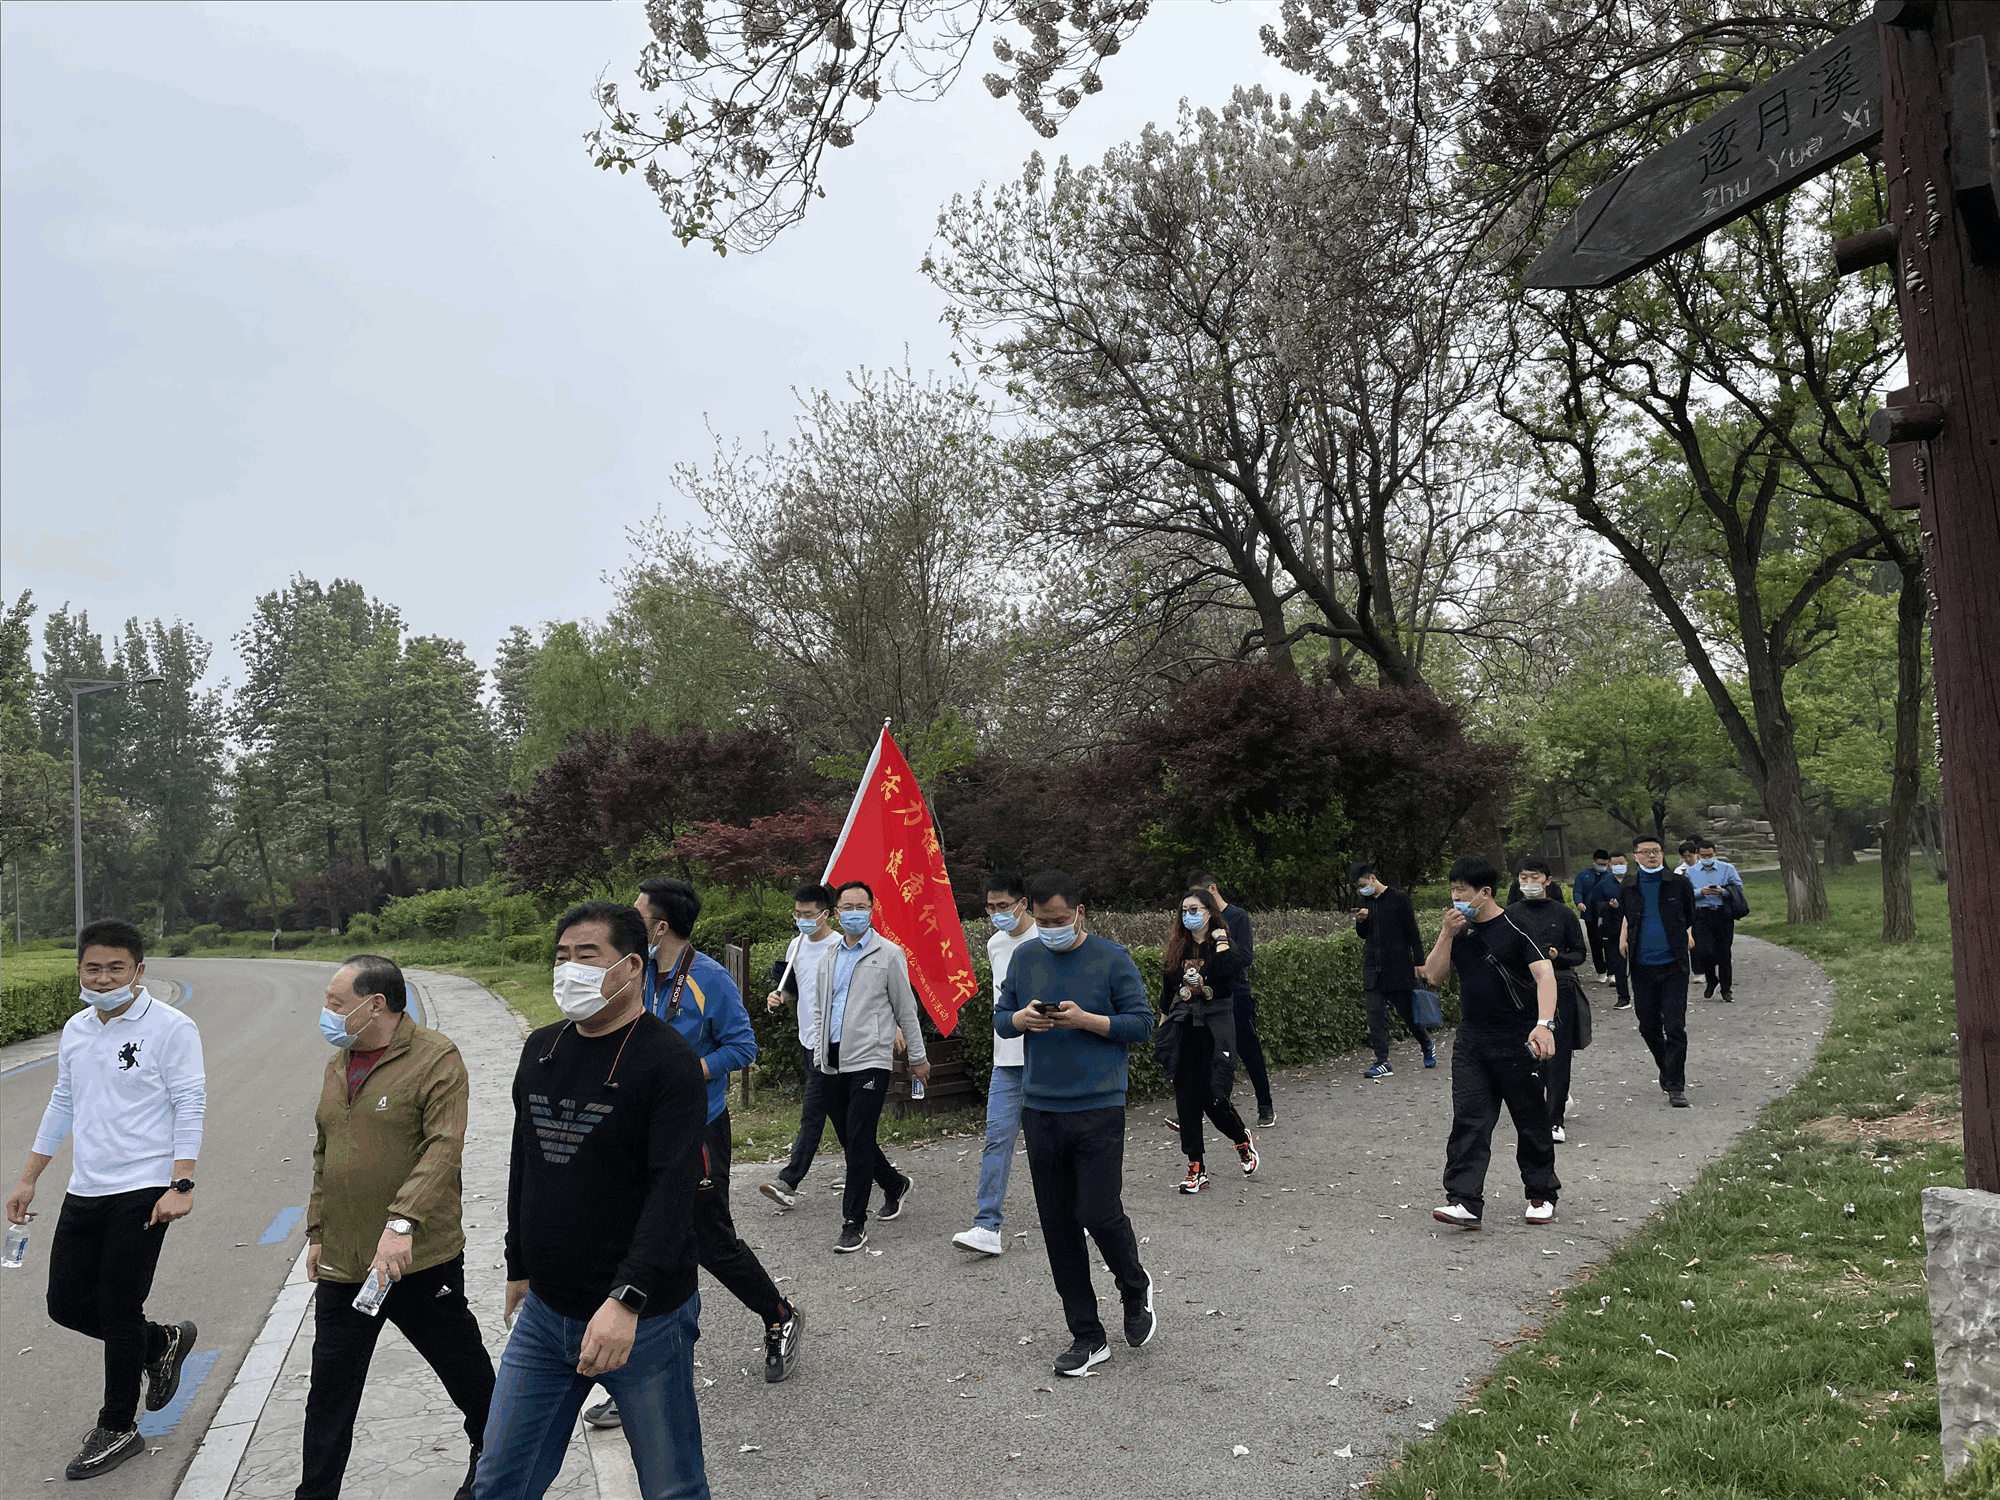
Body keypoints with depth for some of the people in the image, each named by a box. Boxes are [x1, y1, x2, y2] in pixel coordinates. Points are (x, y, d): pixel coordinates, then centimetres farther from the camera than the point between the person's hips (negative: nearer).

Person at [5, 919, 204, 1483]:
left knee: (118, 1311, 0)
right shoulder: (76, 1029, 10)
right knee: (66, 1303, 10)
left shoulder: (171, 1028, -12)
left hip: (142, 1193, -7)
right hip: (84, 1191, 7)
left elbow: (189, 1107, -13)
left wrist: (181, 1185, -20)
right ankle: (162, 1343, 34)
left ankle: (118, 1429, 19)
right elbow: (63, 1103, 21)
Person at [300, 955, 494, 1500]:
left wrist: (402, 1222, -33)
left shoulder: (436, 1059, -14)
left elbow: (444, 1149, -24)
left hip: (419, 1258, -6)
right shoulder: (337, 1066, 10)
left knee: (465, 1369, 12)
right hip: (342, 1262, 6)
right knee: (329, 1391, 11)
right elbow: (324, 1156, 20)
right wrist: (317, 1231, 18)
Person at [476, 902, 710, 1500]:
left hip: (645, 1318, -6)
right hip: (545, 1312, 6)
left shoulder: (668, 1061, -16)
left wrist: (626, 1299, -32)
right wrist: (519, 1267, 22)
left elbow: (673, 1190, -24)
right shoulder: (541, 1050, 7)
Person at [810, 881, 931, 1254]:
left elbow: (906, 1009, 2)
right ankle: (895, 1185, 34)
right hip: (833, 1064, 6)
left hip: (869, 1061, -6)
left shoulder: (888, 954, -1)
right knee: (849, 1139, 10)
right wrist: (819, 1056, 18)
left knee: (859, 1141, -8)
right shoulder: (829, 958, 15)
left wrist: (917, 1057, 4)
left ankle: (854, 1222, 1)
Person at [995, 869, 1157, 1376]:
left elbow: (1142, 1022, -5)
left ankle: (1135, 1291, 27)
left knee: (1100, 1214, -6)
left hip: (1098, 1108, -4)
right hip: (1040, 1110, 4)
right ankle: (1087, 1338, 21)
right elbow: (1000, 1017, 12)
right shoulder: (1023, 959, 8)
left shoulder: (1112, 959, -5)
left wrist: (1085, 1020, -18)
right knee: (1058, 1225, 8)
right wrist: (1021, 1019, -11)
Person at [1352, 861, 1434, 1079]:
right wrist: (1360, 921, -4)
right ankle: (1382, 1063, -3)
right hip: (1372, 968, 5)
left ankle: (1427, 1044, 33)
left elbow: (1412, 932, -3)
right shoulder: (1365, 902, 10)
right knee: (1375, 1014, -4)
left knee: (1407, 1011, 5)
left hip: (1398, 967, -5)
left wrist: (1419, 962, -6)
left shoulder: (1398, 898, -5)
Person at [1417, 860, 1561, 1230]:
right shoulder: (1459, 928, 7)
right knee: (1468, 1119, -5)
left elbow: (1545, 976, -22)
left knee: (1532, 1122, 9)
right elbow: (1433, 975, 5)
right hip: (1471, 1043, 5)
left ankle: (1542, 1196, 27)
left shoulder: (1517, 929, -11)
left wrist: (1544, 1023, -37)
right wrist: (1447, 934, -8)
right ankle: (1465, 1203, -7)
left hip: (1518, 1043, -5)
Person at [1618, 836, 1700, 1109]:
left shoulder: (1679, 884, 0)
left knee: (1675, 1026, -7)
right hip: (1642, 966, 2)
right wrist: (1623, 937, 8)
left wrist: (1689, 934, 3)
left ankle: (1675, 1086, 0)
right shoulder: (1627, 888, 4)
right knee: (1648, 1027, 10)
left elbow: (1693, 916, 14)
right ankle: (1666, 1069, 35)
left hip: (1673, 965, -2)